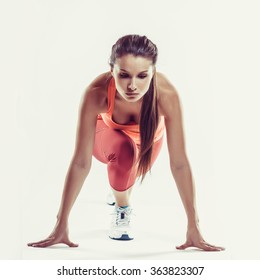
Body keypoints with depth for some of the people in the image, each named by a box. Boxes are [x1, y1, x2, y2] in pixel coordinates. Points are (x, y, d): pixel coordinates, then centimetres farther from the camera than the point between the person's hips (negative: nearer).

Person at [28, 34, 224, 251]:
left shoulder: (167, 95, -41)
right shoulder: (97, 93, -42)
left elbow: (179, 163, -37)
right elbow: (81, 162, -37)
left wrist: (193, 227, -35)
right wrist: (61, 226, -35)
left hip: (148, 135, 2)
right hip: (108, 131, -2)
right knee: (123, 151, -32)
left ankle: (119, 192, 53)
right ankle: (122, 209, -3)